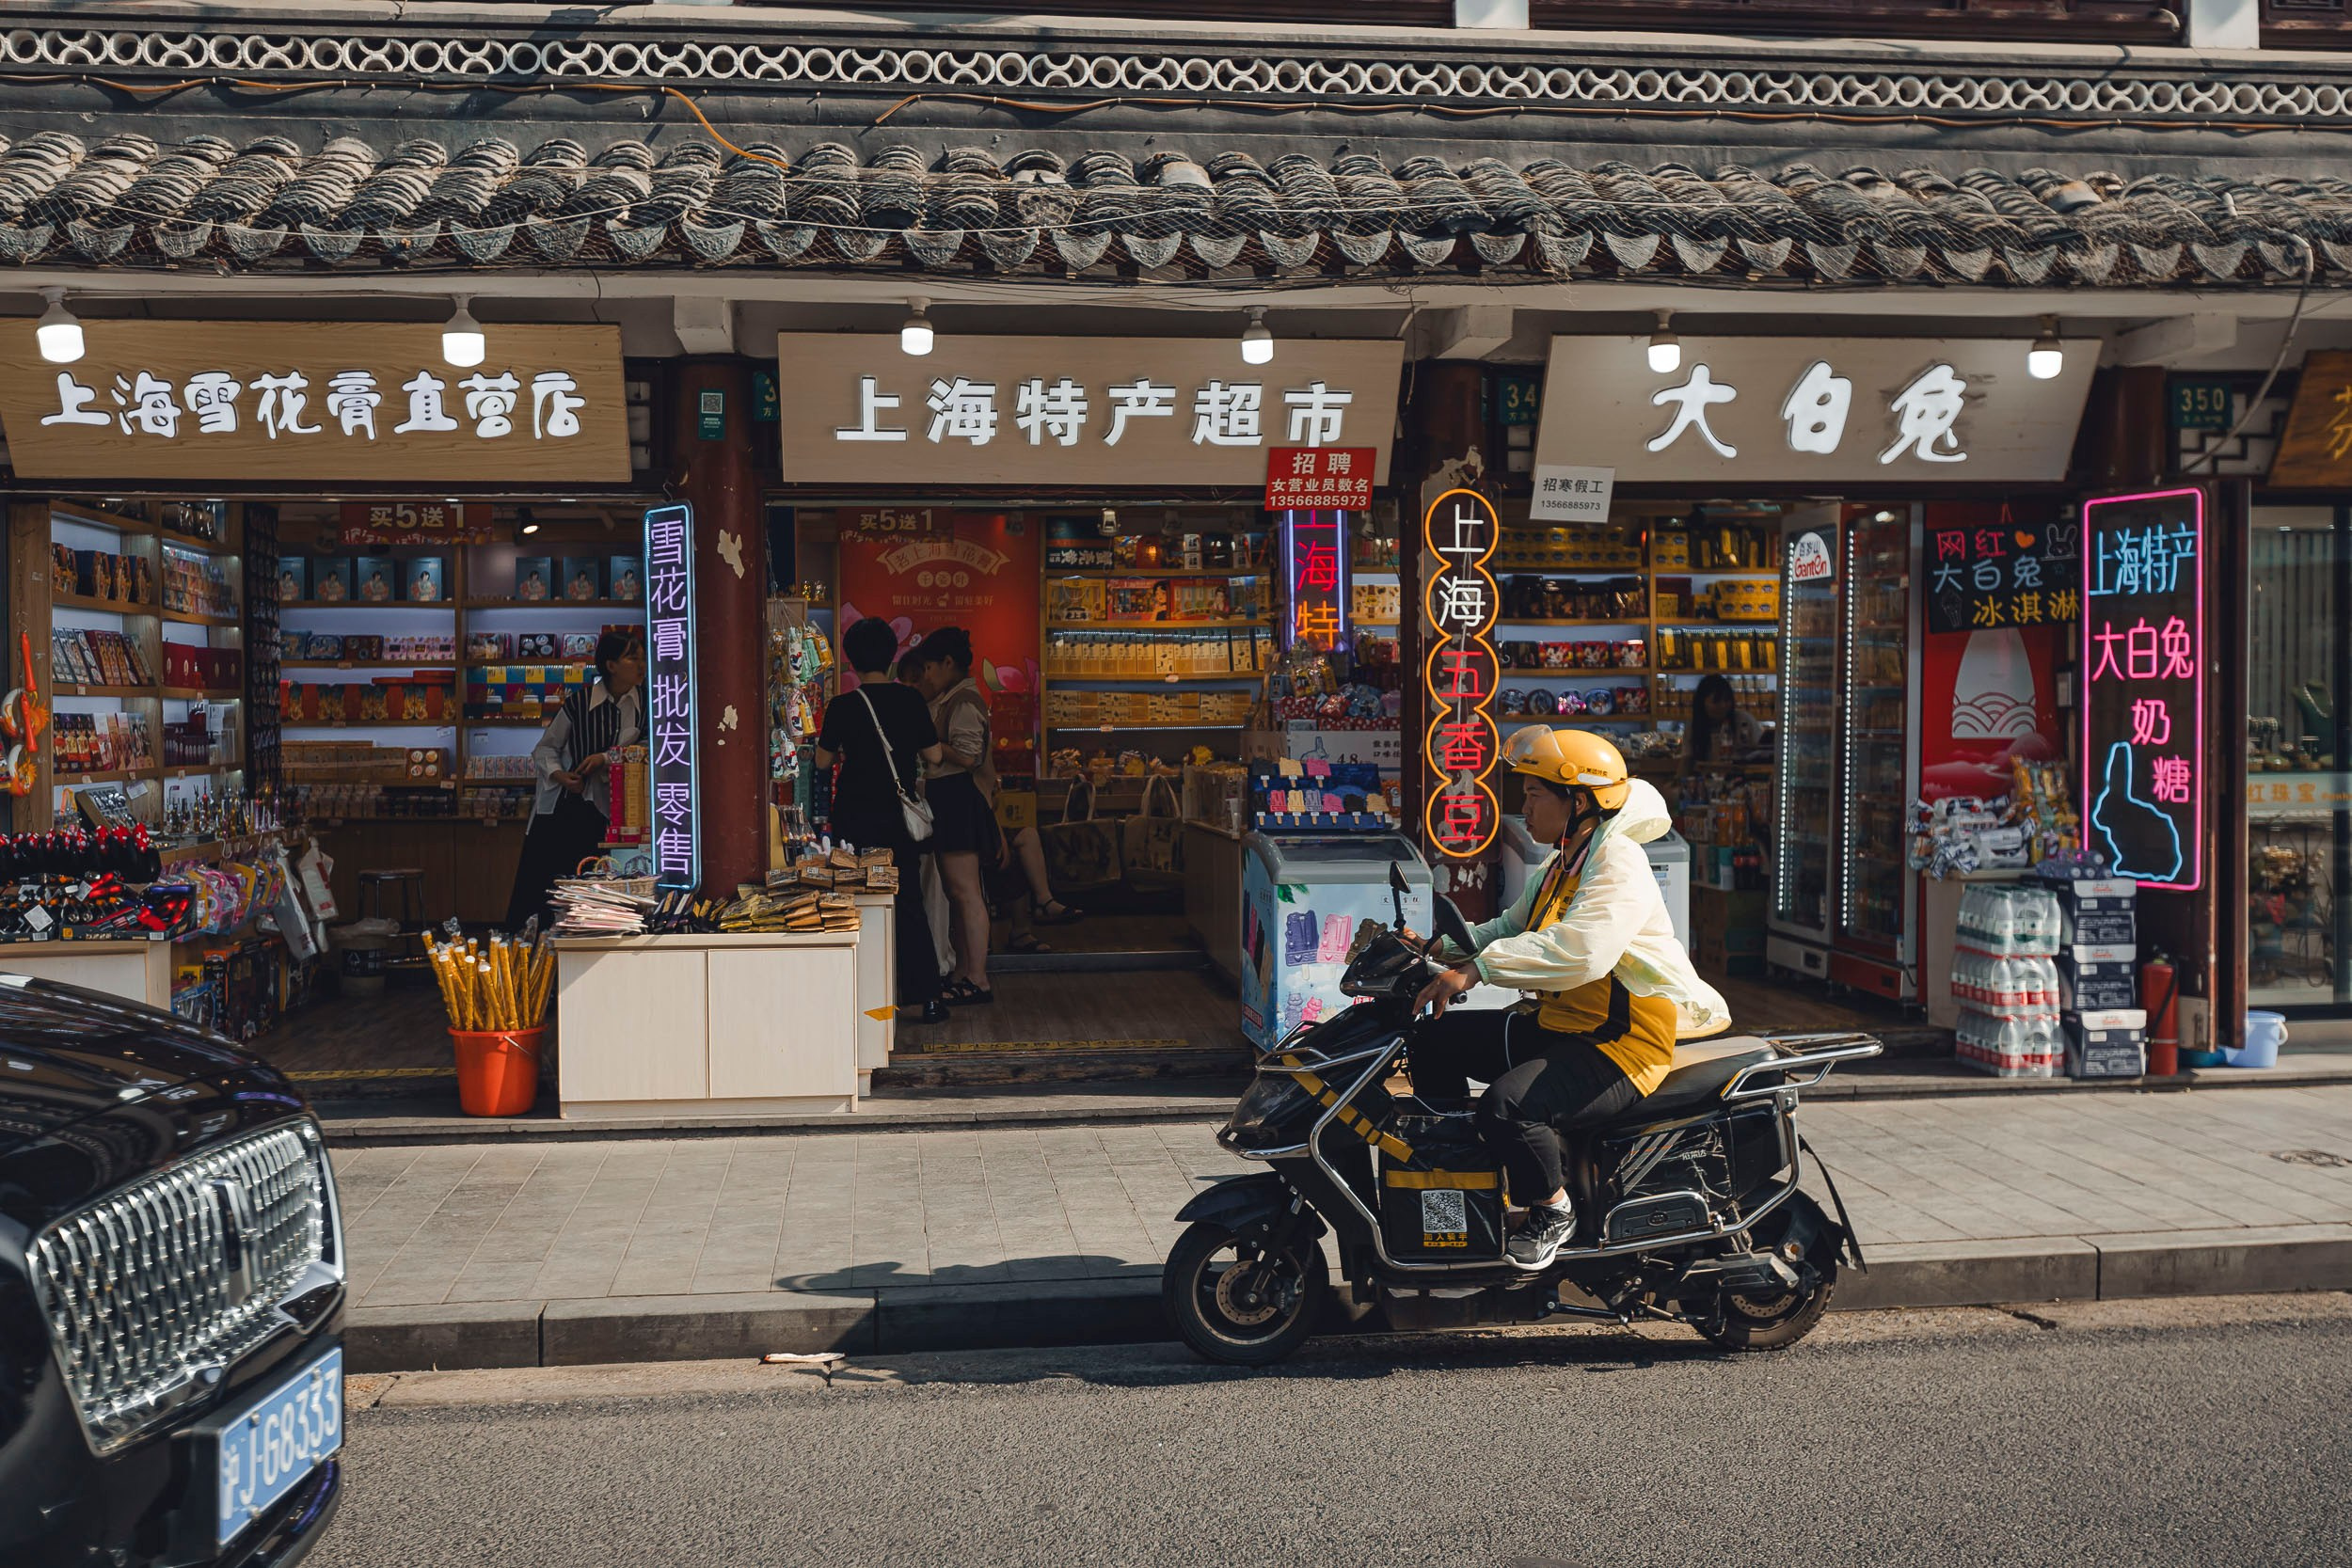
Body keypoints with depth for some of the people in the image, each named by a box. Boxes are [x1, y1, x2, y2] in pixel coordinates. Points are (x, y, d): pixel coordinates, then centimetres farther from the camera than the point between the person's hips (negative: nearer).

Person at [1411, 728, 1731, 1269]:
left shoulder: (1617, 863, -18)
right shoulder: (1564, 863, 15)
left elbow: (1580, 952, -34)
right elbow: (1514, 926, 23)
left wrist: (1477, 969, -35)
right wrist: (1447, 947, 6)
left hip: (1621, 1046, -10)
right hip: (1558, 1023, 10)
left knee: (1506, 1104, -32)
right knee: (1436, 1041, 9)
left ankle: (1553, 1207, -7)